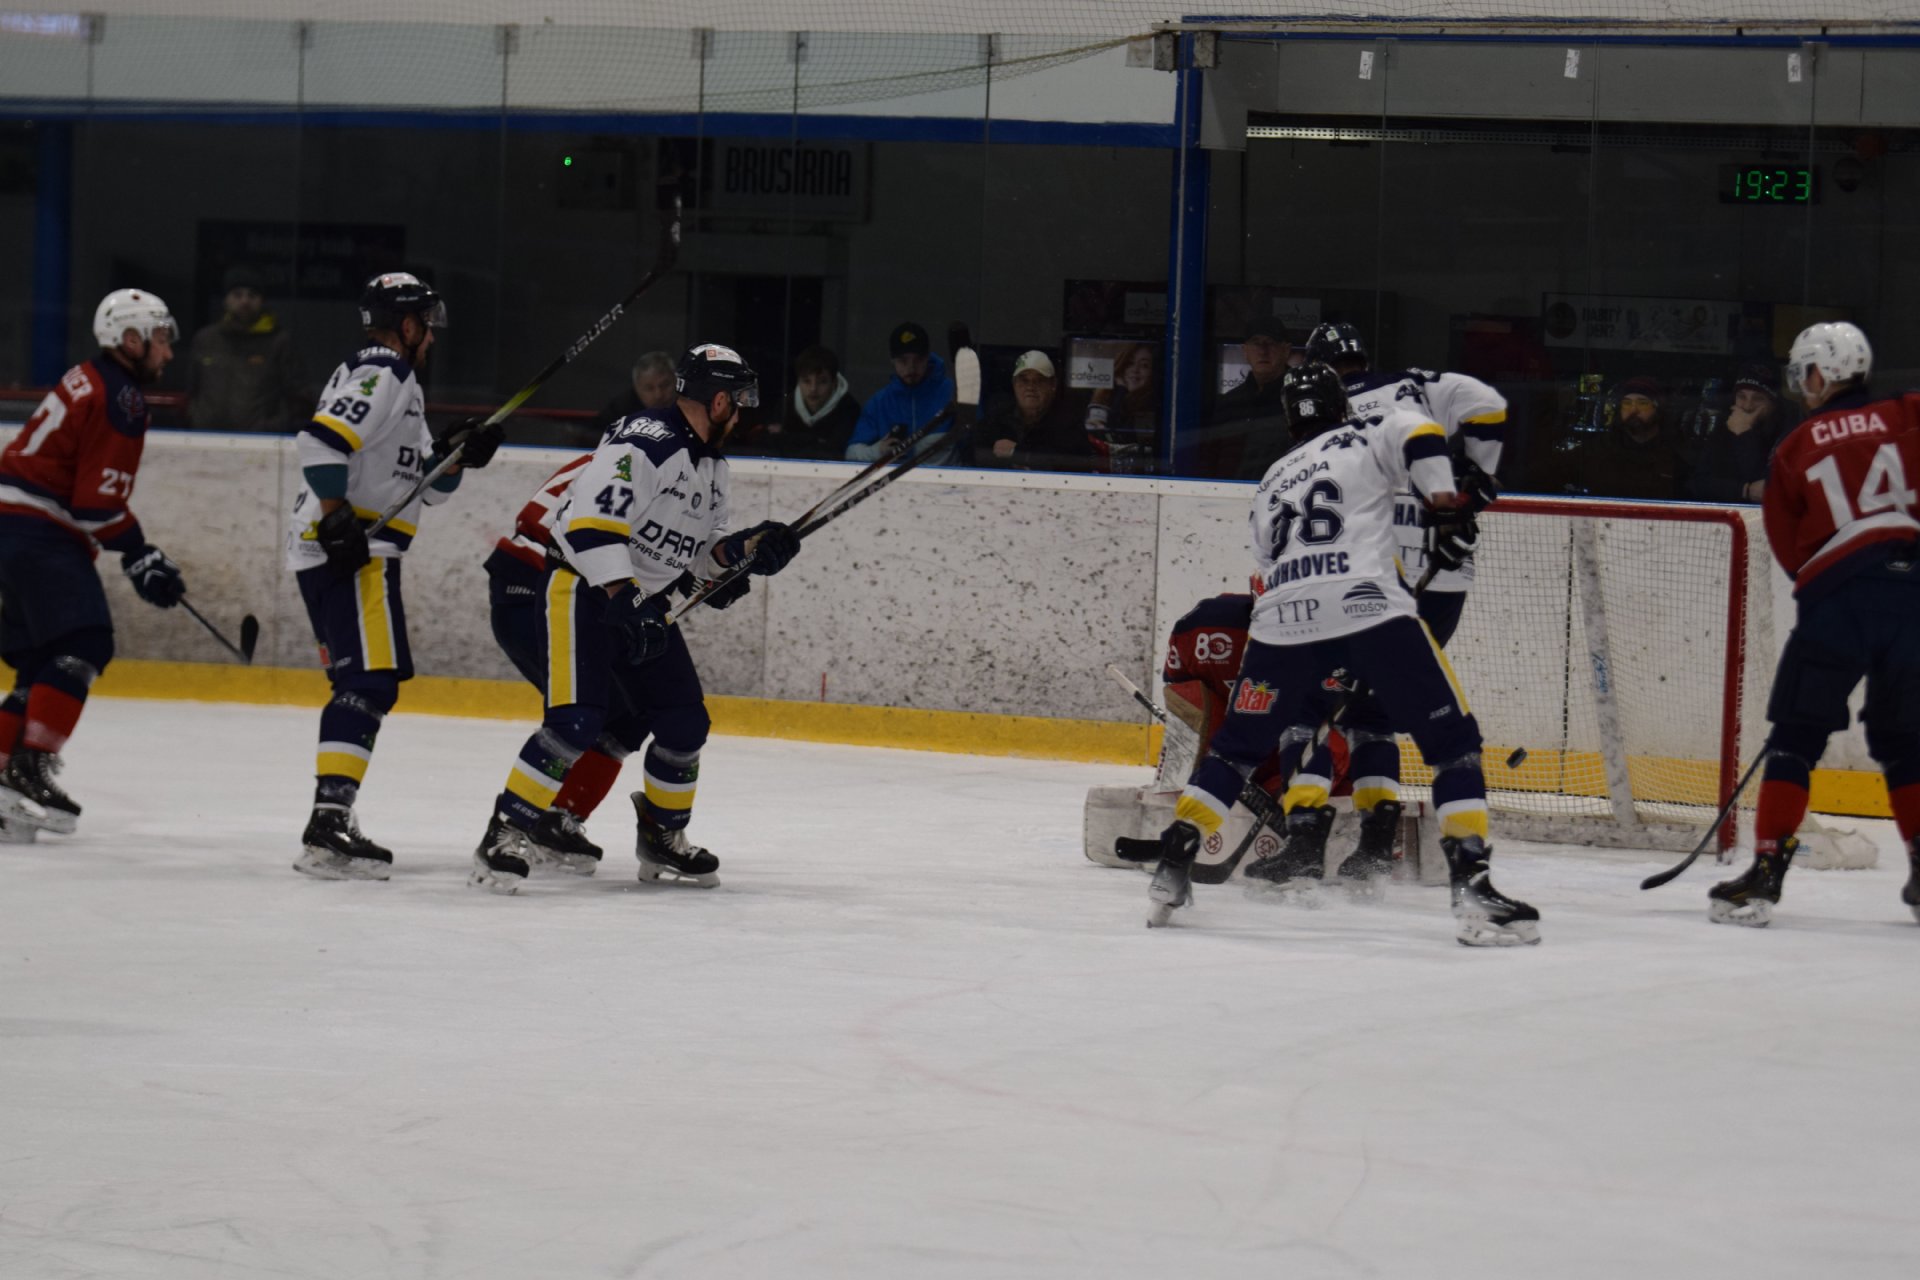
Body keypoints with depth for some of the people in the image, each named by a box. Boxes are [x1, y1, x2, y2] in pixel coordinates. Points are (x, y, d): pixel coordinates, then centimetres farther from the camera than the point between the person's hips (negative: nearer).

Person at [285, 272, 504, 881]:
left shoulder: (400, 383, 25)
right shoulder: (381, 373, -8)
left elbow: (425, 485, 24)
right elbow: (322, 439, -22)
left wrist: (456, 454, 7)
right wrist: (337, 516, -25)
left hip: (339, 553, 11)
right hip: (348, 553, -11)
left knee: (357, 684, 16)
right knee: (370, 684, -17)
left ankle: (329, 827, 18)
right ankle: (329, 825, -26)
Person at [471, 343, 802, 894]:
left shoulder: (712, 465, 11)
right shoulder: (644, 444, -21)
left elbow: (701, 552, 17)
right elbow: (592, 523, -29)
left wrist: (749, 547, -2)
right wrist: (625, 600, -33)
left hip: (643, 602, 9)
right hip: (586, 587, -9)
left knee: (685, 722, 6)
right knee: (577, 722, -21)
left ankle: (661, 838, 24)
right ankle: (506, 836, -15)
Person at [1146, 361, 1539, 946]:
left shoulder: (1270, 483, 31)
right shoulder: (1364, 441, 17)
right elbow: (1417, 433, -4)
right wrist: (1445, 501, 5)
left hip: (1281, 617, 4)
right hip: (1370, 607, -4)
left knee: (1237, 746, 21)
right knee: (1453, 741, 1)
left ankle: (1173, 865, 14)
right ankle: (1472, 887, -11)